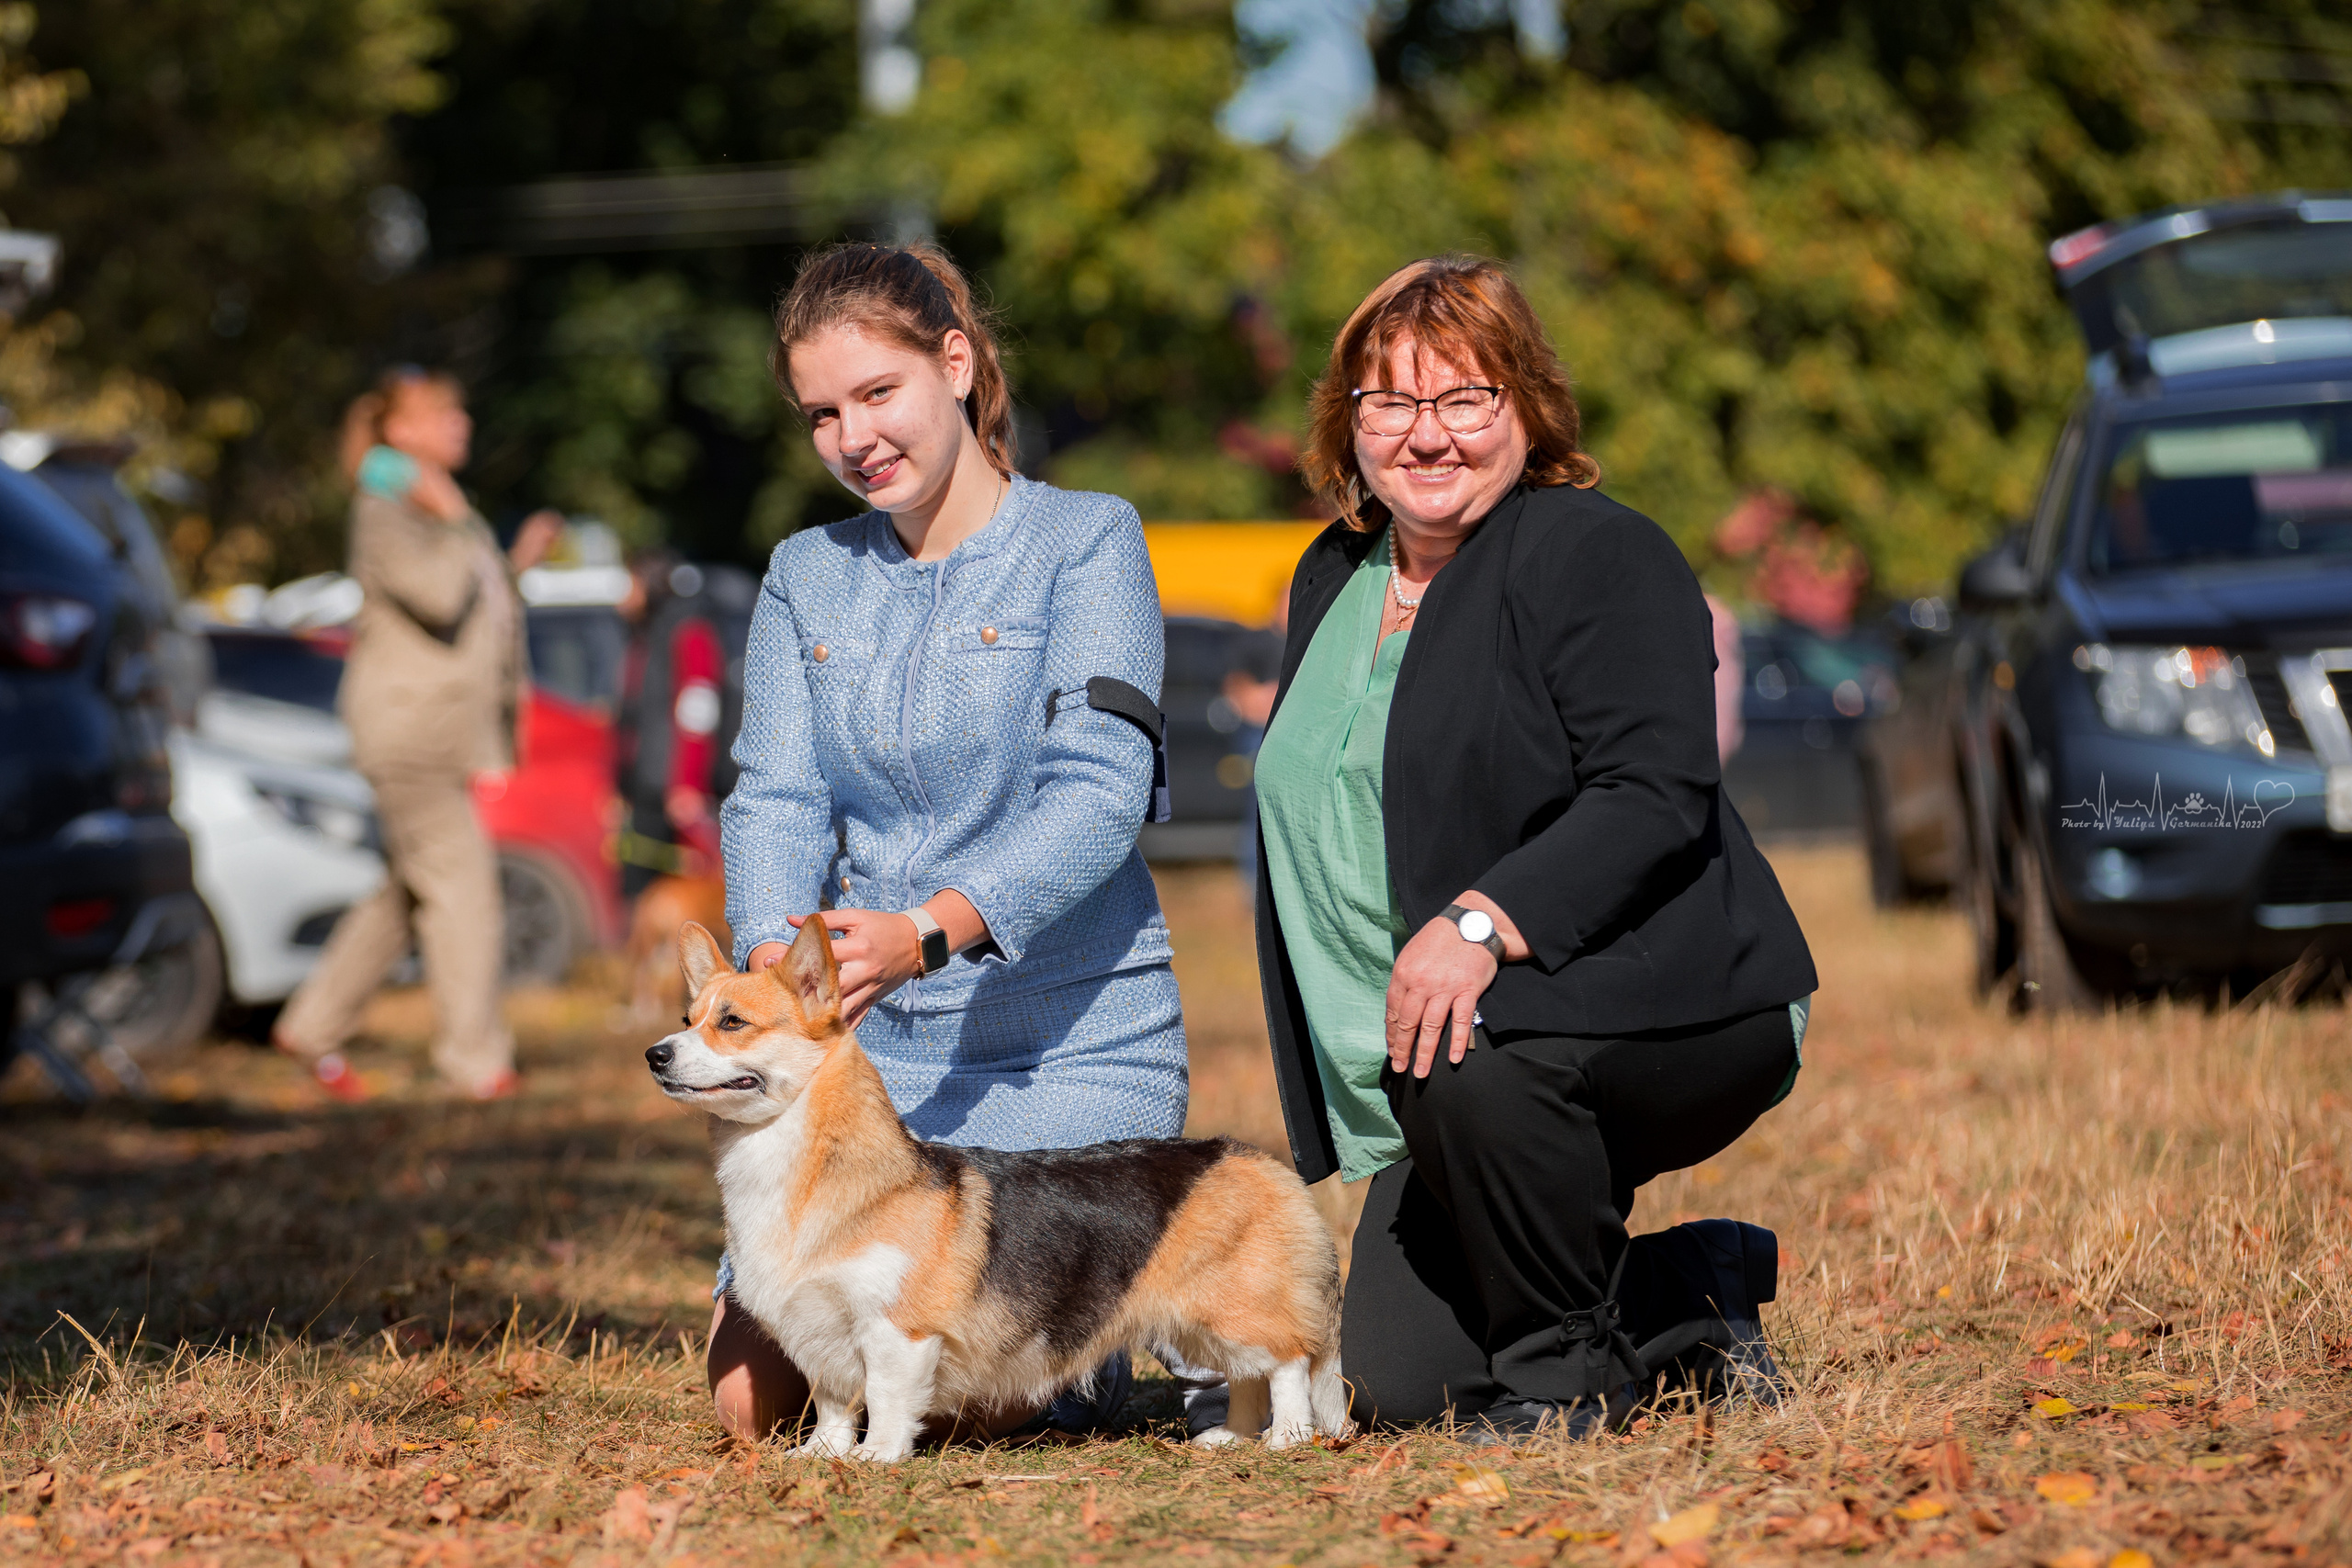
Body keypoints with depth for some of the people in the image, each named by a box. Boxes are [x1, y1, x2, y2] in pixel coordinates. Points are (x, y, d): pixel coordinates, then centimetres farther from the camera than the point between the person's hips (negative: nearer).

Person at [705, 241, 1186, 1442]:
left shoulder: (1085, 543, -4)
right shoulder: (805, 578, 12)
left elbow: (1097, 791, -16)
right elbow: (775, 799, 2)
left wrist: (928, 930, -32)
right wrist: (774, 954, -21)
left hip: (1064, 1041, -5)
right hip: (861, 1043, 5)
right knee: (757, 1403, -6)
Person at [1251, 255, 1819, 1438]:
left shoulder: (1596, 555, -9)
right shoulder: (1332, 581, 15)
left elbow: (1655, 796, -22)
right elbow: (1321, 833, 25)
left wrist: (1483, 923, -36)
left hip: (1672, 1015, -7)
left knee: (1472, 1062, -37)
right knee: (1400, 1381, -8)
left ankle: (1564, 1371, -12)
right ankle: (1691, 1290, 18)